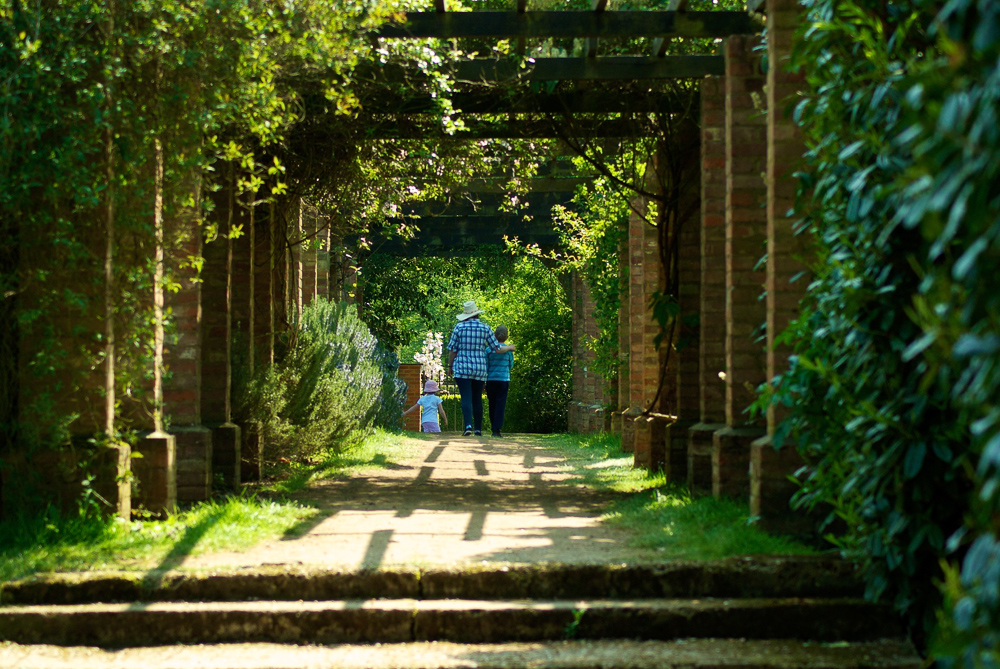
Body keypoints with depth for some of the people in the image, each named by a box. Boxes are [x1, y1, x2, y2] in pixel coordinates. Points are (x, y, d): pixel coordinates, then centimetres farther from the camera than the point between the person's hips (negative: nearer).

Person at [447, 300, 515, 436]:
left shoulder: (460, 327, -3)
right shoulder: (485, 328, 1)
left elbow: (452, 349, -2)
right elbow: (497, 348, 3)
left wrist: (450, 366, 10)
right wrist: (509, 348, 23)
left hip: (462, 369, -2)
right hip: (480, 369, 2)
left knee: (466, 398, -7)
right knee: (477, 399, 11)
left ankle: (468, 426, -23)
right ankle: (478, 429, 13)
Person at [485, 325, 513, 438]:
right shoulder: (508, 350, -2)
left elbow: (485, 367, 0)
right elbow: (511, 366, 10)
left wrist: (483, 380, 7)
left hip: (491, 379, 1)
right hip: (504, 380, -1)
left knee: (492, 404, 10)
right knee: (501, 404, -2)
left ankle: (494, 428, 16)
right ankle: (497, 429, -10)